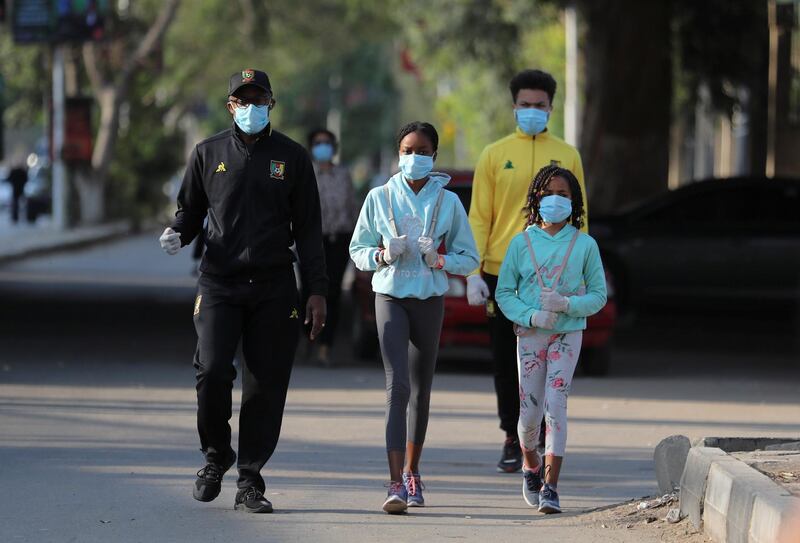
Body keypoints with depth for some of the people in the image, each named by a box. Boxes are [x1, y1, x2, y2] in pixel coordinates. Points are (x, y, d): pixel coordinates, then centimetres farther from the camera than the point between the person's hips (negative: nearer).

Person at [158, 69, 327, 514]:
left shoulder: (292, 157, 8)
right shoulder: (209, 153, 9)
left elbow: (308, 228, 8)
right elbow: (191, 210, 19)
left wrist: (317, 290, 2)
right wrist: (177, 235, -5)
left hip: (274, 288, 0)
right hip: (219, 284, 0)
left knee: (265, 385, -2)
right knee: (212, 370, -17)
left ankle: (250, 482, 6)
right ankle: (216, 456, 7)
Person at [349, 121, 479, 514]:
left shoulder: (448, 201, 3)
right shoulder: (380, 197, 2)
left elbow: (469, 258, 5)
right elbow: (358, 249, 8)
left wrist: (440, 259, -15)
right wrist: (384, 254, -13)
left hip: (430, 300, 2)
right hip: (390, 295, -2)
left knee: (421, 389, 12)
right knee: (397, 386, -14)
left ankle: (411, 473, 30)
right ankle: (396, 483, -22)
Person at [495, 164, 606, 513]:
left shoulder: (585, 245, 0)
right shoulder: (522, 243, 1)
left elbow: (598, 294, 3)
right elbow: (504, 293, 3)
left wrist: (568, 304, -16)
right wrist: (530, 315, -14)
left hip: (567, 334, -1)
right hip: (530, 334, 1)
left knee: (555, 406, -13)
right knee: (529, 410, 3)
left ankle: (550, 487, -15)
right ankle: (531, 466, 34)